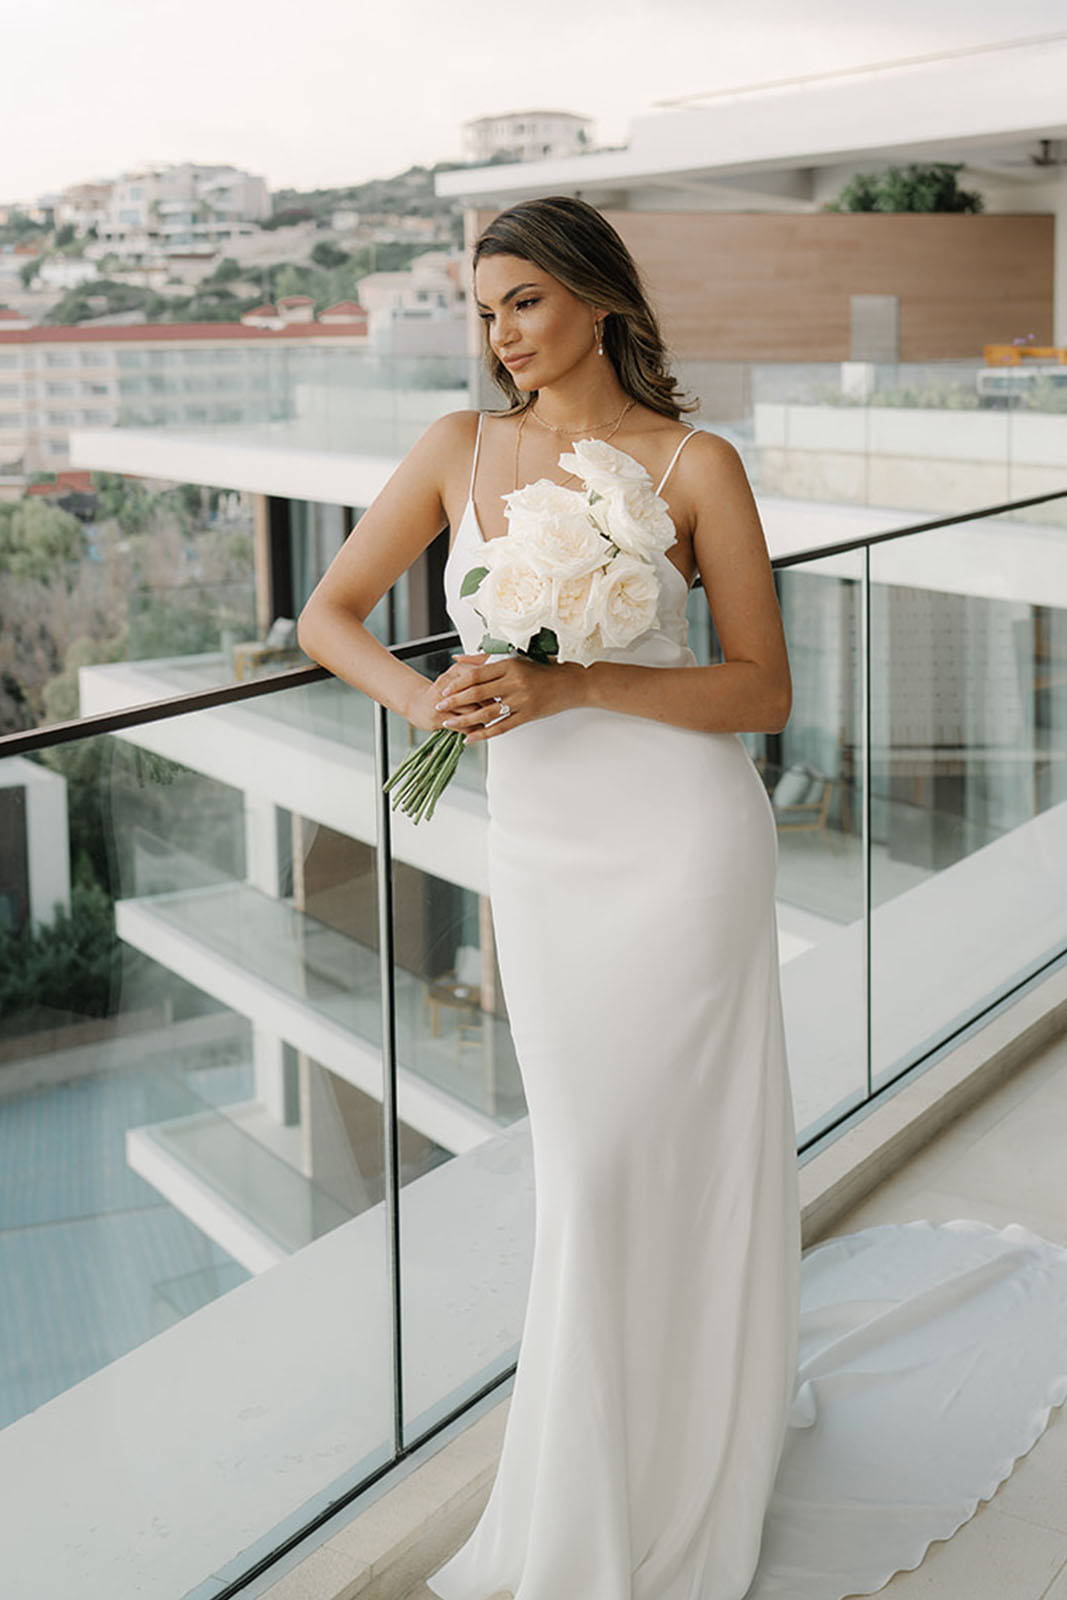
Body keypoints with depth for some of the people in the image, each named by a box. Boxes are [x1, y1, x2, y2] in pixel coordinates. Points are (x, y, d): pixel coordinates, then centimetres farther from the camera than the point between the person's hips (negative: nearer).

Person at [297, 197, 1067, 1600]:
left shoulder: (695, 464, -6)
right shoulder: (461, 448, 5)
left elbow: (764, 692, -8)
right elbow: (328, 613, 9)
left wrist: (575, 685, -20)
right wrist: (419, 695, -12)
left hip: (682, 844, -4)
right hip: (541, 852, 4)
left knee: (681, 1153, 2)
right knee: (585, 1166, 12)